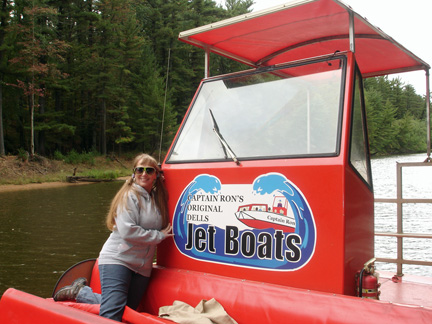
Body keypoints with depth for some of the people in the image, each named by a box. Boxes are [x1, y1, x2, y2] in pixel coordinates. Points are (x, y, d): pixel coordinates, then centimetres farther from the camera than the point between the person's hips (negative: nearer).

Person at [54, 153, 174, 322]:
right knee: (111, 316, -13)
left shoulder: (157, 198, 13)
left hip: (141, 267, 8)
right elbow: (127, 231, -20)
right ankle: (79, 291, 12)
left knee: (127, 312, 9)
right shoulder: (129, 196, -9)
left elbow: (162, 229, 27)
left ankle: (80, 291, 23)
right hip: (117, 259, -7)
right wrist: (158, 235, -12)